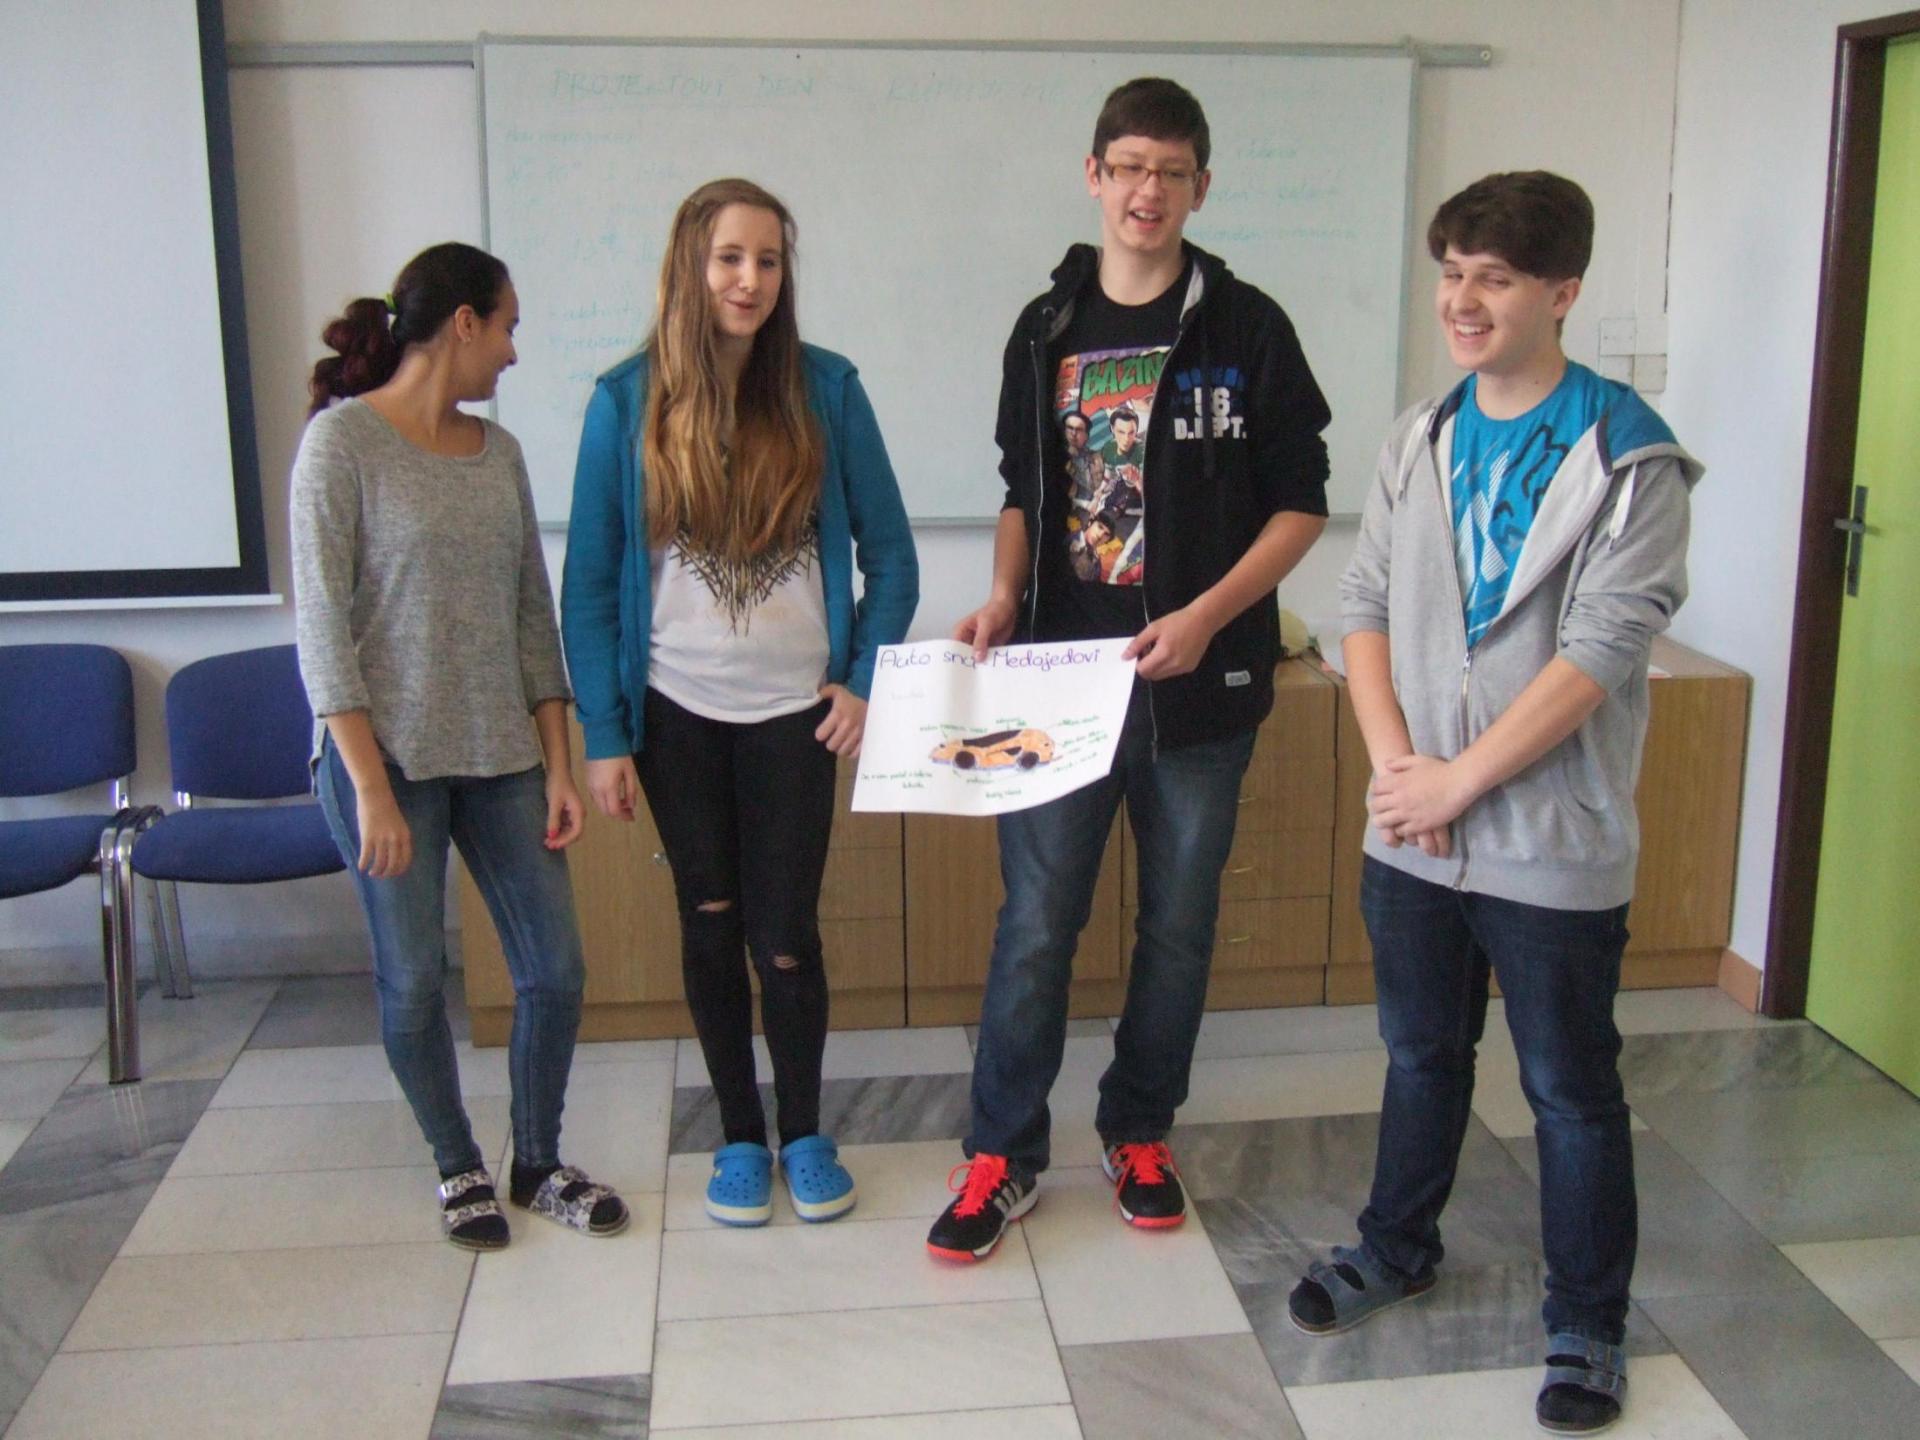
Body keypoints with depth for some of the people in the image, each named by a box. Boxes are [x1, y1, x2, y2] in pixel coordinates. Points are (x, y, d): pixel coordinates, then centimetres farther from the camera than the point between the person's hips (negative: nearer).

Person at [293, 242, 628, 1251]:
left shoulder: (497, 451, 9)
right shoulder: (343, 440, -8)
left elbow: (533, 615, 10)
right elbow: (322, 621, -12)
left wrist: (559, 764, 5)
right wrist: (370, 786, -16)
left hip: (499, 755, 5)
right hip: (386, 752, -5)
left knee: (555, 969, 5)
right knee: (414, 982, 5)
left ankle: (537, 1164, 26)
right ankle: (458, 1168, 27)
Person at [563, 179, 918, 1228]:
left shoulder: (825, 390, -4)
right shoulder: (626, 402, -4)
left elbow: (889, 553, 3)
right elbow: (590, 582, -2)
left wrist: (867, 681, -4)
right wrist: (603, 735, -4)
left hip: (794, 710, 0)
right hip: (678, 714, 1)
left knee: (786, 935, 3)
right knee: (711, 925, 12)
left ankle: (803, 1133, 26)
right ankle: (739, 1135, 29)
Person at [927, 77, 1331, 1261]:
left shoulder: (1246, 328, -1)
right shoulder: (1046, 329, 7)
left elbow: (1301, 504, -1)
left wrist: (1206, 615, -15)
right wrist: (1005, 598, -3)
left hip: (1202, 683, -1)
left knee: (1179, 923, 11)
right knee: (1036, 922, 3)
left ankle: (1141, 1133, 29)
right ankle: (1005, 1155, 16)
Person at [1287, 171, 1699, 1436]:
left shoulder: (1630, 460, -12)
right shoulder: (1420, 441, 6)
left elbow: (1599, 652, -18)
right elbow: (1367, 604, 5)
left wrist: (1457, 778, -16)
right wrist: (1396, 765, -8)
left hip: (1551, 847, -5)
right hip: (1414, 835, 5)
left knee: (1572, 1092, 9)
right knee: (1423, 1058, 22)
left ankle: (1588, 1328, 26)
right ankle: (1399, 1248, 42)